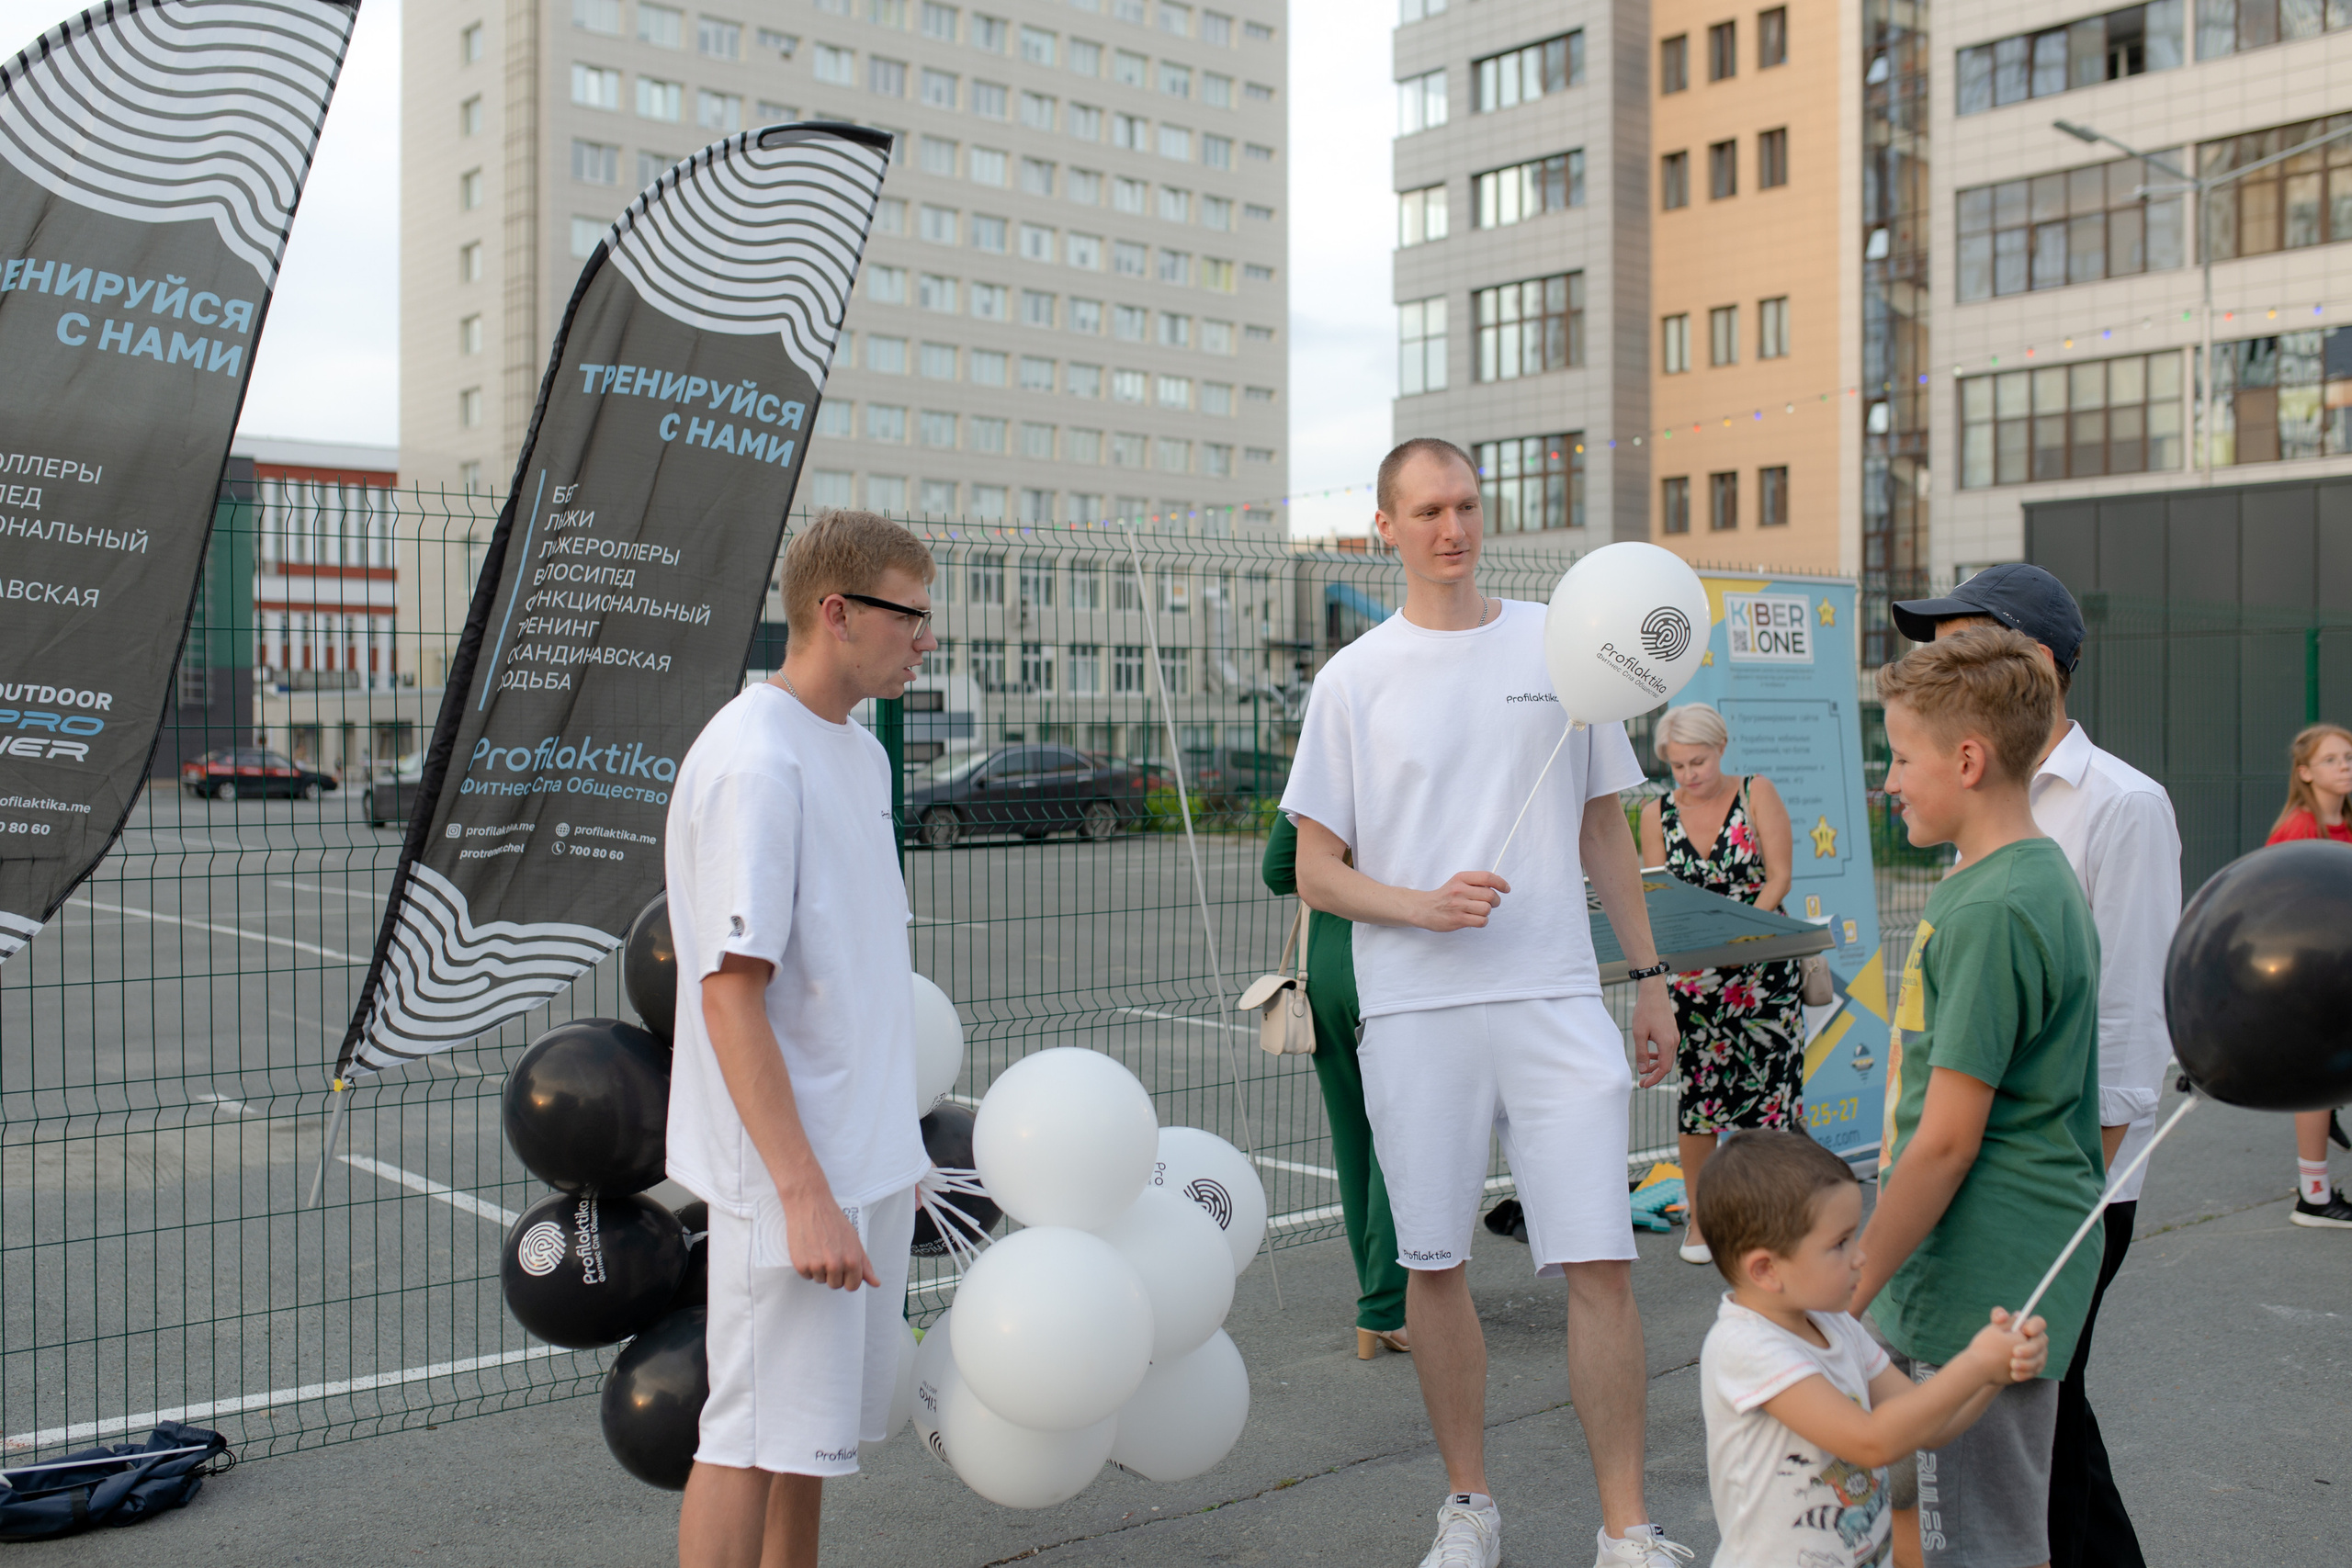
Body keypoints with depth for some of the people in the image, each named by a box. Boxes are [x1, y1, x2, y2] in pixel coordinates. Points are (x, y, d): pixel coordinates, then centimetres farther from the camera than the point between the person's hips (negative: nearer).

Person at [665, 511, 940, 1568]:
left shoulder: (857, 751, 11)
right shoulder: (753, 762, -18)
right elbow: (731, 994, -22)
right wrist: (804, 1194, -24)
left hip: (870, 1161, 9)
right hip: (790, 1170, -9)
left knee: (818, 1428, 17)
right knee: (756, 1433, 1)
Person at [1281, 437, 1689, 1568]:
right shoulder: (1354, 680, 4)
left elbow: (1604, 826, 15)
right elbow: (1316, 871, 4)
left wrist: (1650, 976, 12)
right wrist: (1424, 905, -14)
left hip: (1556, 1002, 1)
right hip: (1414, 1010, 0)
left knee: (1600, 1262, -4)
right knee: (1434, 1264, 8)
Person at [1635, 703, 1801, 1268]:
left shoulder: (1757, 794, -1)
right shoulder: (1657, 814, 5)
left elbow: (1779, 878, -6)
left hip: (1763, 965, -1)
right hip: (1691, 973, 1)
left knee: (1768, 1082, -4)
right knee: (1697, 1088, 0)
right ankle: (1699, 1212, 15)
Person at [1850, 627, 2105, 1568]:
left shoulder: (1990, 911, -21)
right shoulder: (2042, 879, 11)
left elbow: (1945, 1140, -22)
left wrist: (1847, 1297, -15)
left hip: (1980, 1296, -10)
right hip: (2021, 1278, 10)